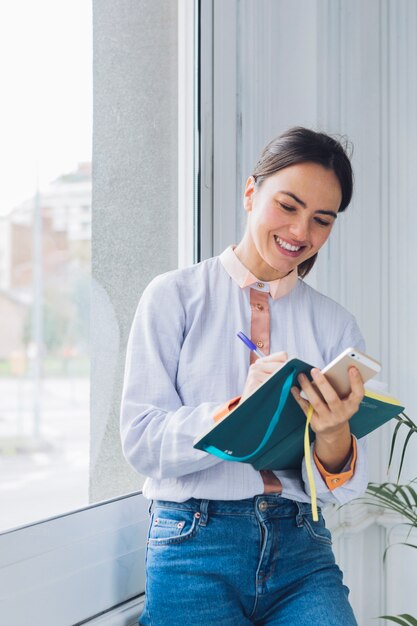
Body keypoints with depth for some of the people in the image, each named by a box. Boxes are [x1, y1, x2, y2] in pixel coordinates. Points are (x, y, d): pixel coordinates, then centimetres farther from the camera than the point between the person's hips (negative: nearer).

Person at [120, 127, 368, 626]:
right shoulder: (174, 297, -1)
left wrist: (333, 433, -19)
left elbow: (343, 488, 4)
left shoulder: (335, 325, 7)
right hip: (195, 547, -2)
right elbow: (141, 443, -7)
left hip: (300, 551, 2)